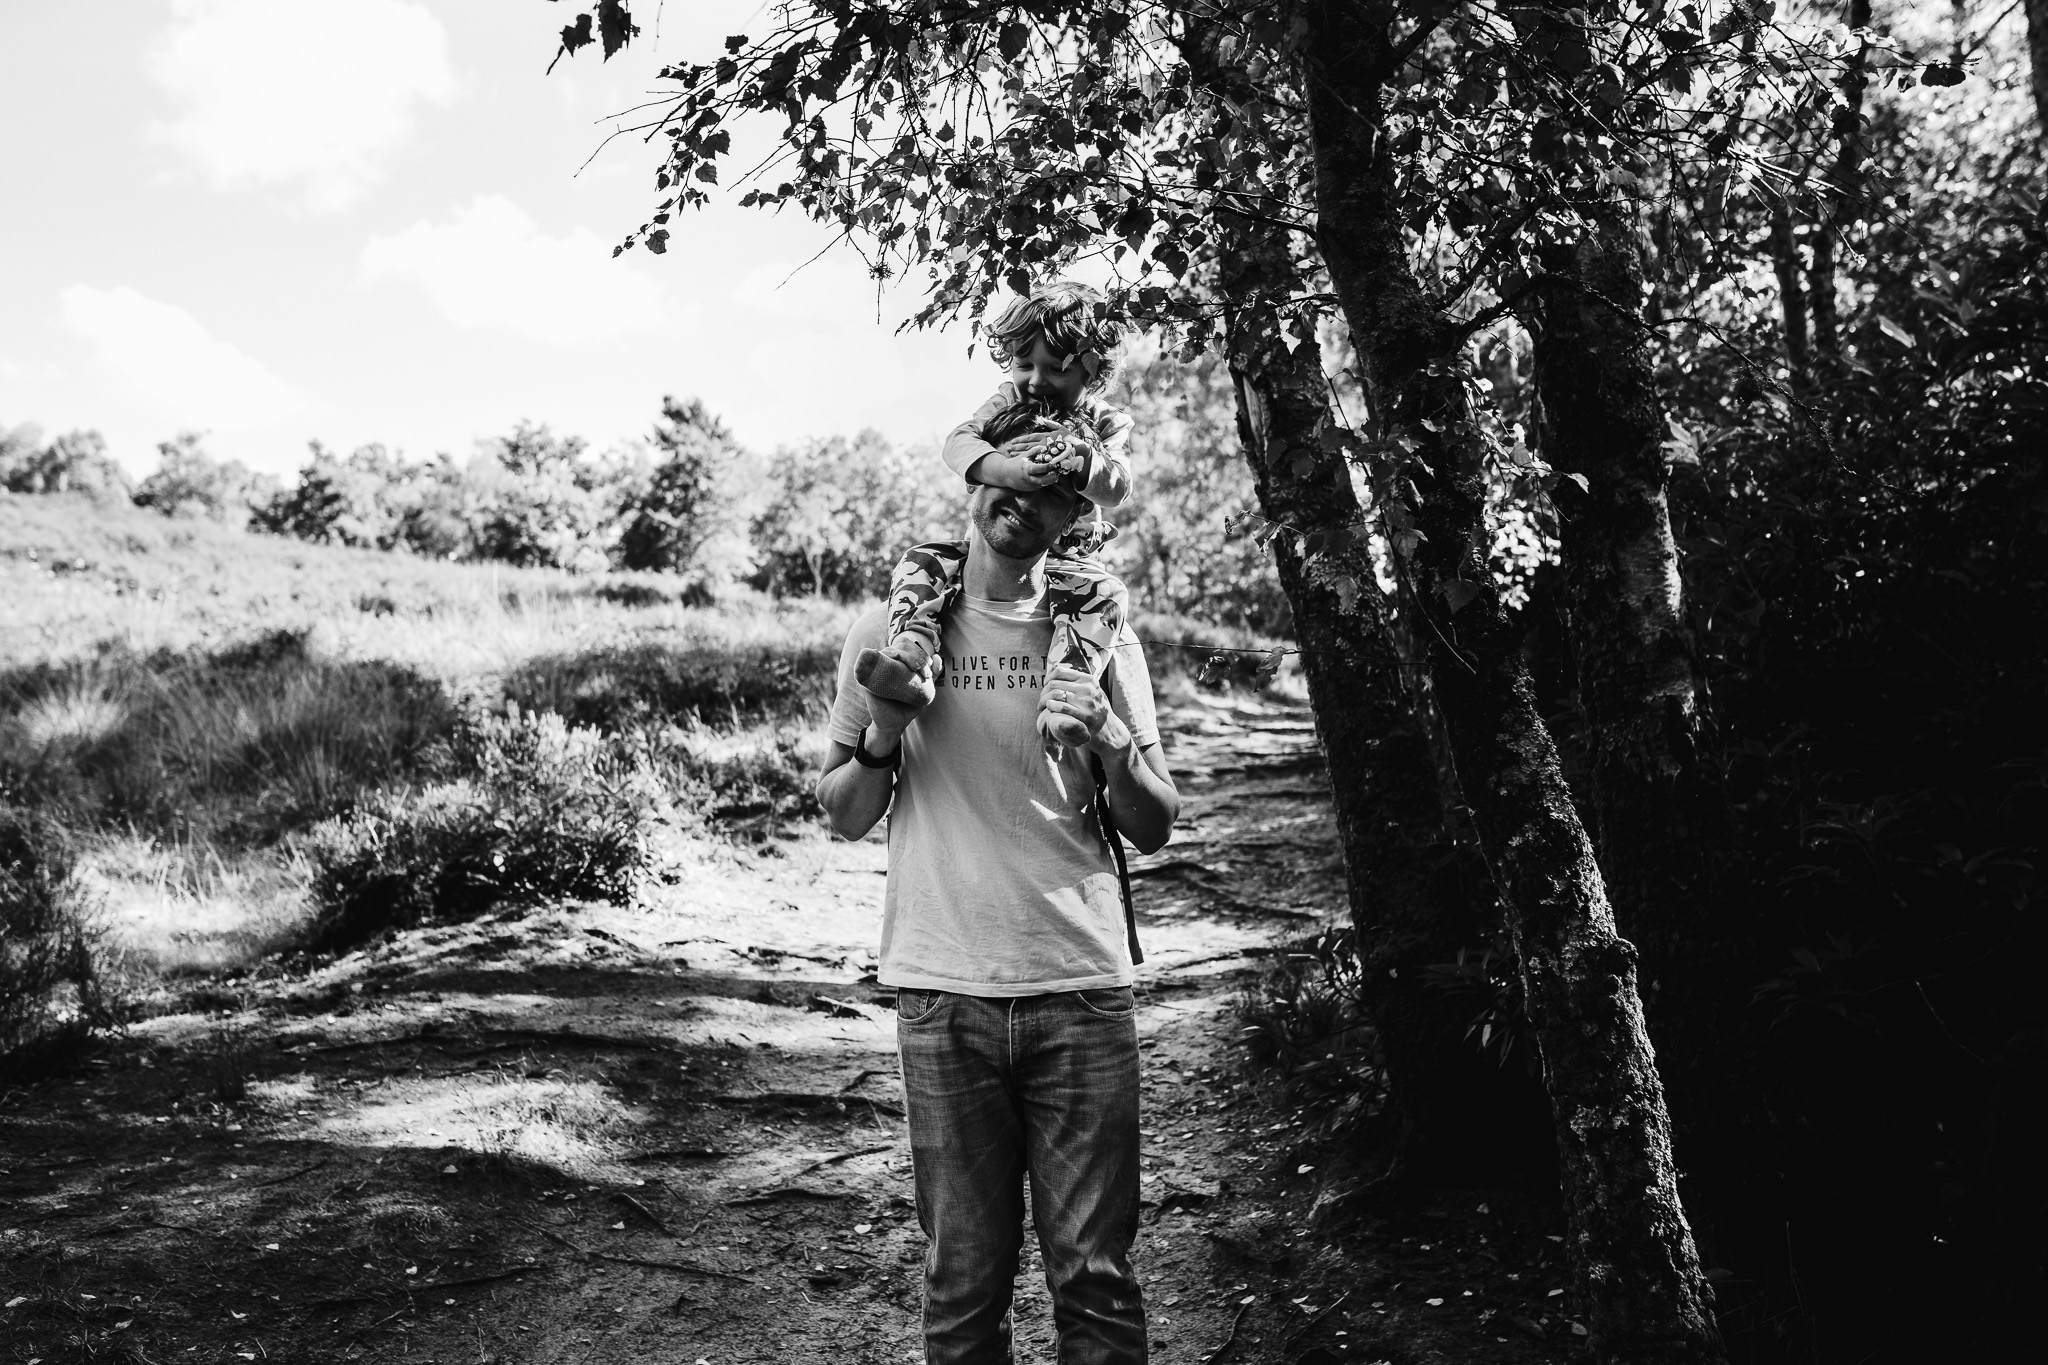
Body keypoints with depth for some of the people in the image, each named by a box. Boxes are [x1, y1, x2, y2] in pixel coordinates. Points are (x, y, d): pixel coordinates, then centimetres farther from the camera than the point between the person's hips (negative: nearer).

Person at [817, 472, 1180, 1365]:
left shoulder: (1099, 636, 6)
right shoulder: (895, 628, 5)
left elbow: (1153, 828, 7)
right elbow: (845, 818, 10)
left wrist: (1113, 744, -12)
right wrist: (882, 739, -9)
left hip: (1083, 989, 0)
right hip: (943, 993, 0)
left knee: (1094, 1271, 4)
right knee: (964, 1272, 7)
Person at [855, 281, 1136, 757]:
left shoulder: (1106, 423, 7)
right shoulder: (1009, 402, 11)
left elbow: (1117, 486, -9)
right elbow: (958, 443, -6)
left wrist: (1080, 460, -33)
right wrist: (1005, 470, -29)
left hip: (1066, 554, -3)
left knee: (1104, 594, -33)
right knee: (921, 562, -19)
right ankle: (911, 658, -41)